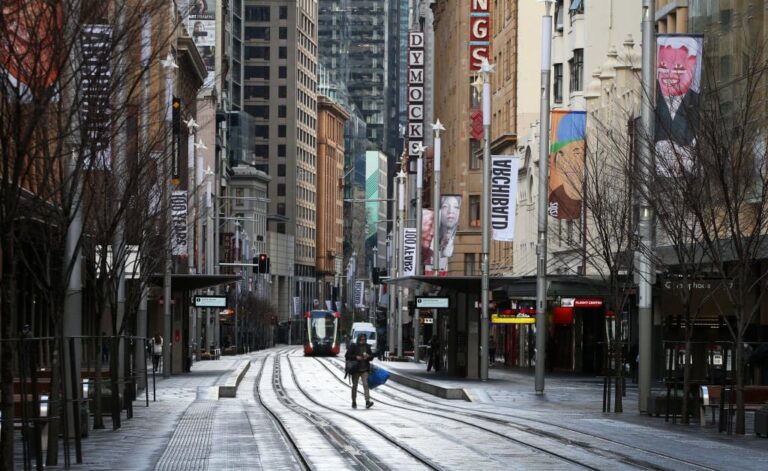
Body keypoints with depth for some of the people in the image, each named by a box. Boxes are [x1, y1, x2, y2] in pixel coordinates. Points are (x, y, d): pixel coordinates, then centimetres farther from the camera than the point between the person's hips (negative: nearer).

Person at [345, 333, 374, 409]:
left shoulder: (367, 347, 8)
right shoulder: (353, 346, -3)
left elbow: (372, 356, 16)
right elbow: (347, 356, -6)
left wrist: (368, 356, -7)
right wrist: (356, 357, -19)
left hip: (364, 369, 1)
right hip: (355, 369, -1)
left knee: (365, 384, -14)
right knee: (354, 386, 9)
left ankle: (367, 401, -24)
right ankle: (354, 402, 21)